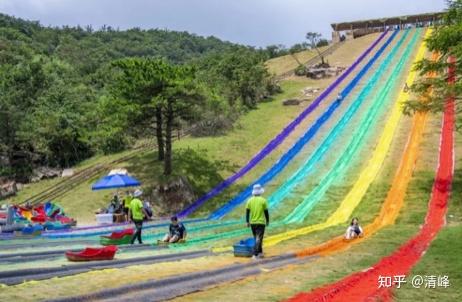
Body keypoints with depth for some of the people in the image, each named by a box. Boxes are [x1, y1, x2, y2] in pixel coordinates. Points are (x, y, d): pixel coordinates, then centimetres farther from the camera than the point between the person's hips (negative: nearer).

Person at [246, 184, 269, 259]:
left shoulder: (250, 200, 1)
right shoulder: (263, 200, -7)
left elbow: (247, 212, 0)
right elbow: (266, 212, -3)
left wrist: (247, 221, 7)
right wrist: (267, 221, 9)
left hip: (252, 223, 4)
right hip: (261, 222, -4)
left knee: (257, 238, 19)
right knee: (258, 238, -4)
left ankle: (260, 252, 27)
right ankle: (255, 254, -14)